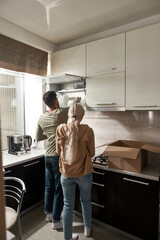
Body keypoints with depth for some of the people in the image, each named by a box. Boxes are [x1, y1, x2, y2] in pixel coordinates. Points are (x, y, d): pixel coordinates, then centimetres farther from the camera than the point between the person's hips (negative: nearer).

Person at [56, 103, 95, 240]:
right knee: (86, 201, 25)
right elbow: (92, 153, -5)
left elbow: (59, 151, 2)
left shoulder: (60, 129, -10)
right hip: (84, 172, 0)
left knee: (68, 205, 17)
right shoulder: (87, 130, -16)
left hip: (66, 173, 1)